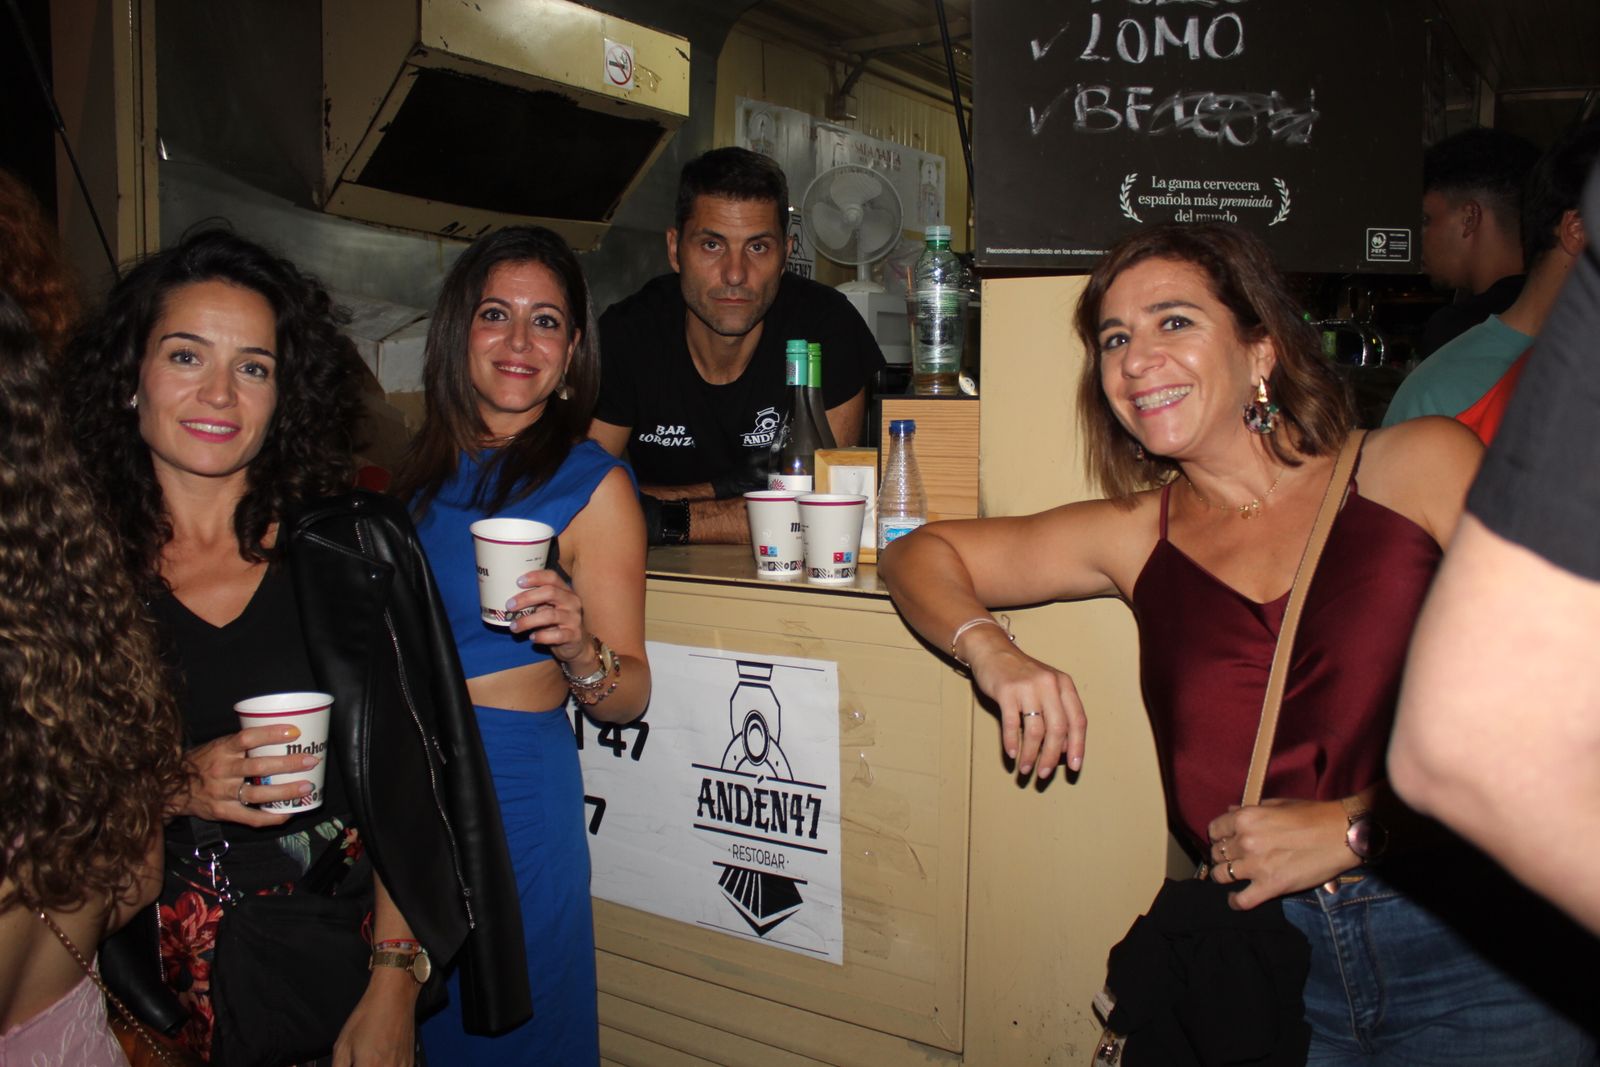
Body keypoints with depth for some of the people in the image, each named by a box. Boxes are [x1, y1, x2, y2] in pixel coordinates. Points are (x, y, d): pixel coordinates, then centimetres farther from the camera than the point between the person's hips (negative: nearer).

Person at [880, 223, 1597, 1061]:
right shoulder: (1138, 537, 7)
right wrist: (992, 651, -9)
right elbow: (920, 554, 11)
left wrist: (1358, 825, -13)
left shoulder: (1417, 465, 0)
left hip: (1467, 955, -2)